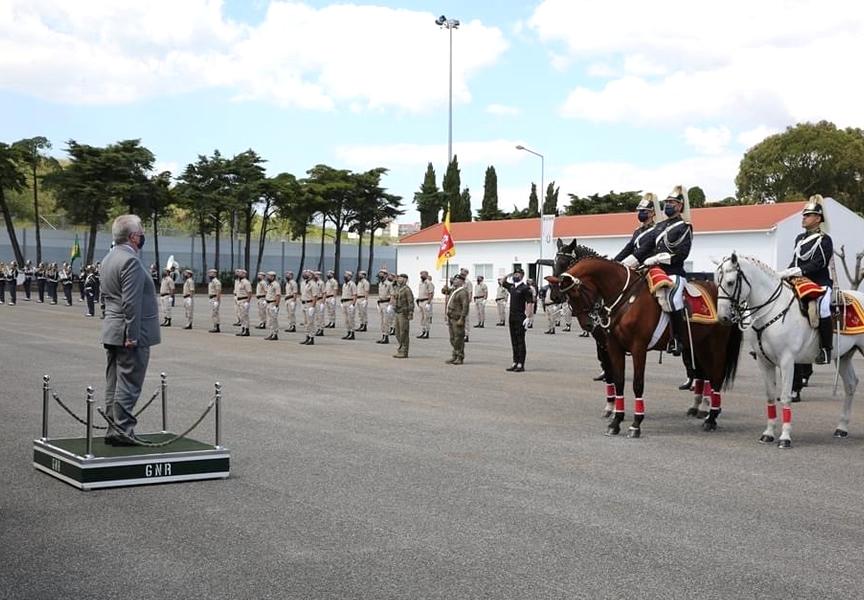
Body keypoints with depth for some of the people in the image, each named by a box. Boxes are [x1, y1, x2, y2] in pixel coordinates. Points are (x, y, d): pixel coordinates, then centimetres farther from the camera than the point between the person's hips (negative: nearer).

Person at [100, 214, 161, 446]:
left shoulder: (109, 259, 14)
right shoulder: (131, 261, -17)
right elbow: (131, 303, -21)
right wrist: (132, 335, -20)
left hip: (112, 332, 10)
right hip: (129, 334, -10)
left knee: (114, 383, 11)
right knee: (128, 384, -6)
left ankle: (114, 430, 16)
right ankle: (122, 431, -5)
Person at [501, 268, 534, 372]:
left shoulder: (525, 288, -10)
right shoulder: (511, 286, 13)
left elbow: (530, 303, -15)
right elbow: (502, 282, 32)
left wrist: (528, 317, -21)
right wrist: (508, 276, 17)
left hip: (520, 318, -8)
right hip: (512, 317, 8)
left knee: (520, 341, -5)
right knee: (514, 341, 11)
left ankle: (521, 364, -4)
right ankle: (515, 362, 17)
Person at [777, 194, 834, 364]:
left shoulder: (825, 240, -4)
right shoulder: (800, 238, 18)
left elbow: (818, 264, -15)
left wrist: (797, 271, -24)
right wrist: (785, 273, 1)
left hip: (820, 283, -8)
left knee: (822, 307, -34)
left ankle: (826, 349, -24)